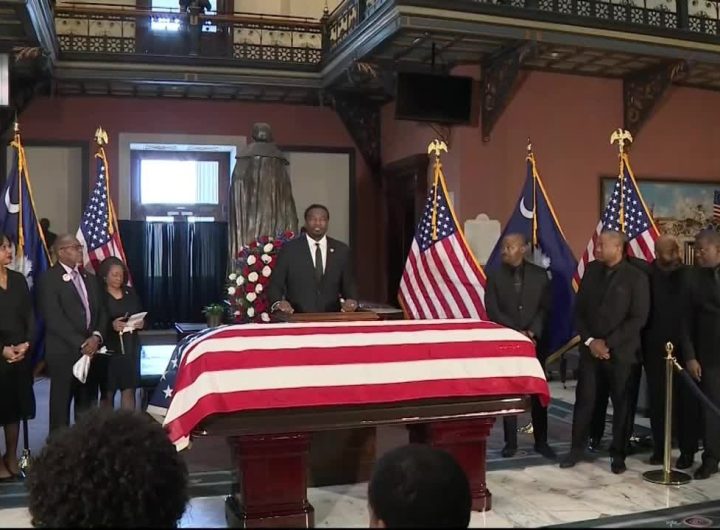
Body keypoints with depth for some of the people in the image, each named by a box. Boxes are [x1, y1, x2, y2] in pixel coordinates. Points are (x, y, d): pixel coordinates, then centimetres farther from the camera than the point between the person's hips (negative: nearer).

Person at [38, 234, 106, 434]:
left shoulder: (89, 278, 16)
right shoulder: (49, 278, -6)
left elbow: (99, 311, 12)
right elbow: (54, 318, -14)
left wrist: (96, 337, -7)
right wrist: (81, 343, -16)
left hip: (91, 349, 6)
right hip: (64, 352, -6)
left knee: (87, 405, 8)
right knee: (61, 404, 3)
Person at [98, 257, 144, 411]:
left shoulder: (131, 292, 9)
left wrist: (141, 323, -7)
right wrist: (111, 325, -25)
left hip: (130, 347, 4)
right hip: (109, 348, -3)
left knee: (129, 390, 1)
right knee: (108, 392, 6)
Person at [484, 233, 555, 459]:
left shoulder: (540, 275, 2)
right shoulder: (494, 276, 1)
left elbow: (545, 308, 0)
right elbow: (492, 311, -5)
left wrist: (531, 332, -14)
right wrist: (517, 333, -13)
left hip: (535, 340, 0)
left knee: (538, 392, 5)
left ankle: (541, 441, 15)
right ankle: (511, 441, 13)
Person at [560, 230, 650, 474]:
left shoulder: (636, 277, -5)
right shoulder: (591, 273, 9)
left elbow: (638, 319, -10)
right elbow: (579, 310, 9)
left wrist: (608, 343, -13)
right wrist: (589, 341, -5)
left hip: (621, 352, -3)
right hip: (590, 349, 3)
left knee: (622, 404, 5)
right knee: (584, 400, 5)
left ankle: (618, 454, 18)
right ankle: (577, 448, 17)